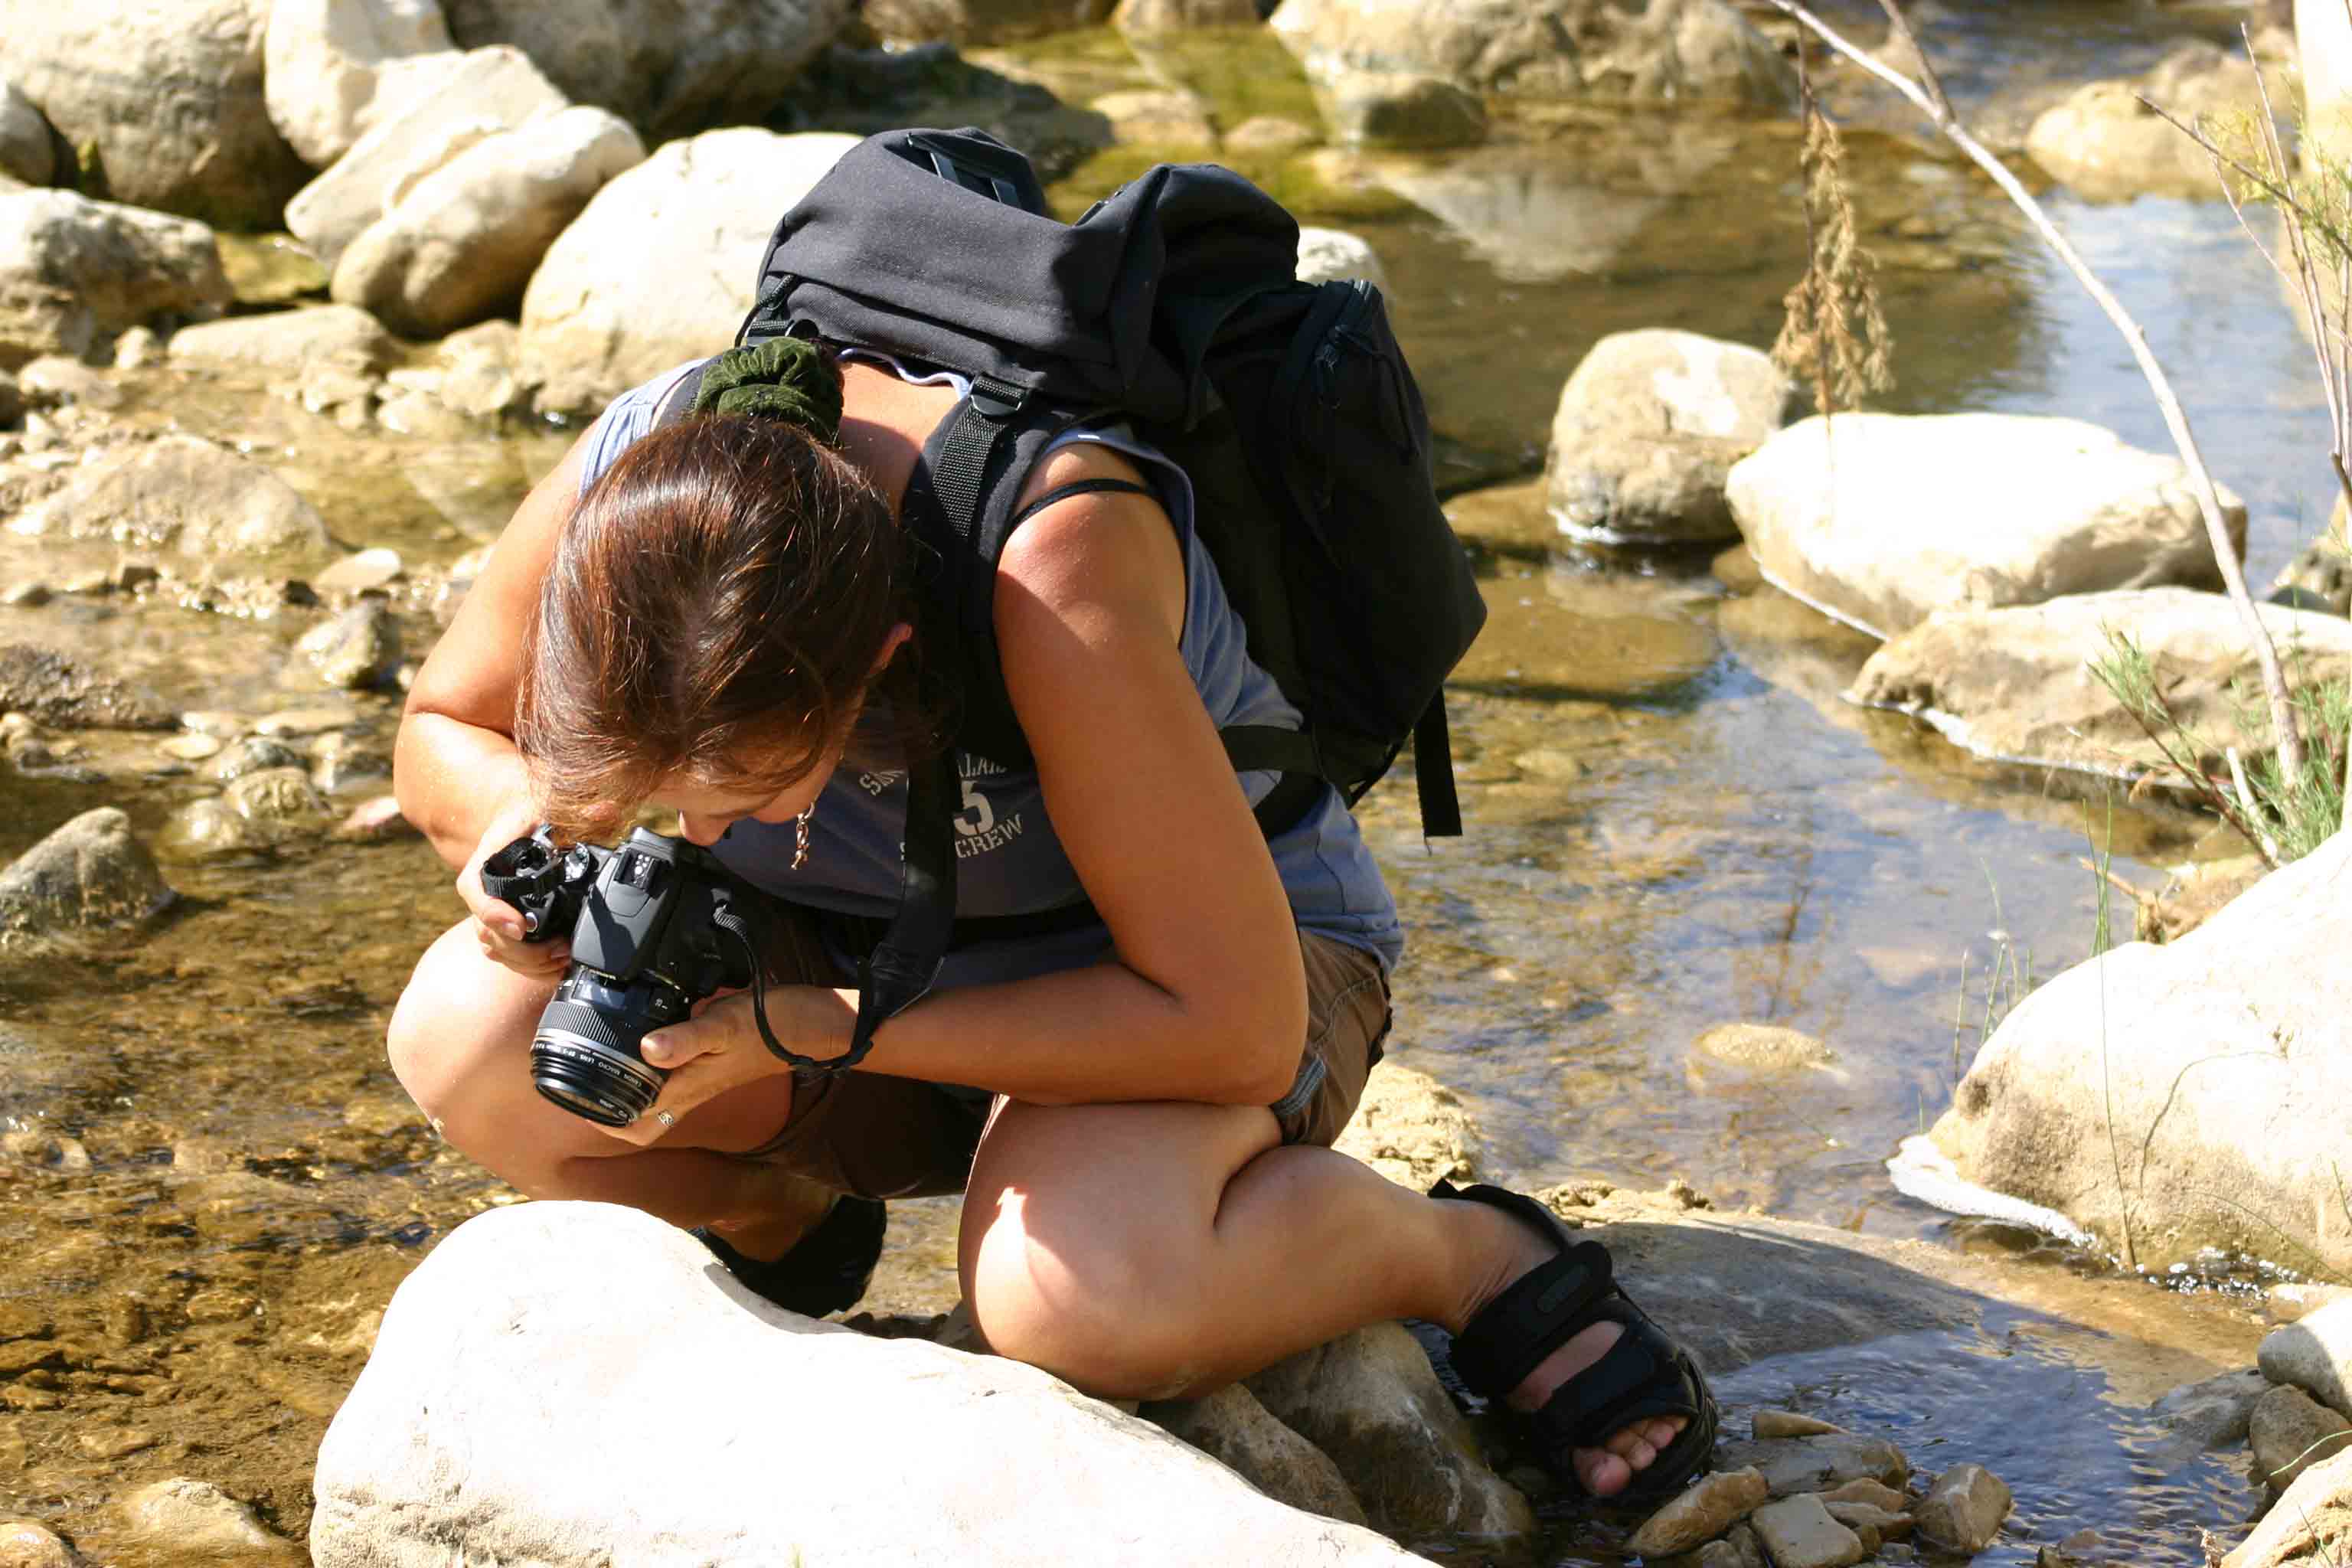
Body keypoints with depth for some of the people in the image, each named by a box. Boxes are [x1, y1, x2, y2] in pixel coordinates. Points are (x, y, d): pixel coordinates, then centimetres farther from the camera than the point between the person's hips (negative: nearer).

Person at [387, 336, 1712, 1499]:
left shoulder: (1053, 569, -39)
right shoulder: (633, 489, -22)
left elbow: (1238, 1026, -35)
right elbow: (444, 729, 1)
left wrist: (800, 1032, -35)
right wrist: (523, 829, -25)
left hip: (1225, 947, -5)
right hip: (864, 930, 6)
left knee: (1078, 1300, -39)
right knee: (470, 1037, -22)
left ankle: (1477, 1258, -8)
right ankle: (779, 1229, 12)